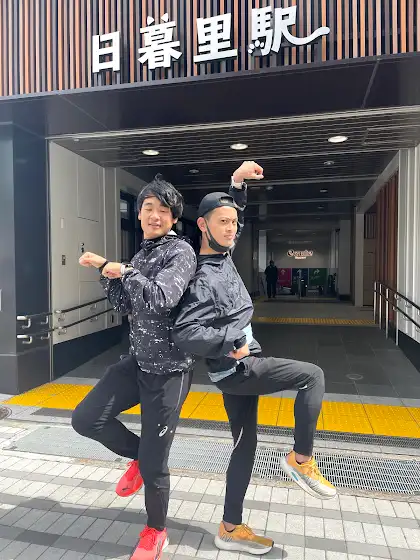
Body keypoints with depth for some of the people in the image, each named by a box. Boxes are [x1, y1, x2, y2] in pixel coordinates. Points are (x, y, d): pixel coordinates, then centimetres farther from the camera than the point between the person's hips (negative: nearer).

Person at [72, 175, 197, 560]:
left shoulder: (181, 251, -14)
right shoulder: (142, 254, 10)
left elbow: (163, 298, -30)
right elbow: (125, 306, 9)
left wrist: (125, 271, -16)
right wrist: (106, 271, -2)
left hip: (170, 368, -7)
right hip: (137, 361, 7)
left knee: (153, 462, 4)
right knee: (86, 419, 2)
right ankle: (138, 455, 28)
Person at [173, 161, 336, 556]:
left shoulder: (222, 256, 4)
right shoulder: (206, 280, -21)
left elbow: (231, 215, 20)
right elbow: (184, 334, -29)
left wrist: (237, 184, 5)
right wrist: (233, 342, -21)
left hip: (237, 368, 9)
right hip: (236, 369, -9)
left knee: (245, 445, 15)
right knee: (312, 375, -7)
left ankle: (231, 528, 29)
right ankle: (301, 459, 6)